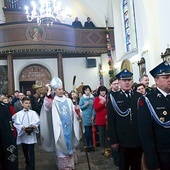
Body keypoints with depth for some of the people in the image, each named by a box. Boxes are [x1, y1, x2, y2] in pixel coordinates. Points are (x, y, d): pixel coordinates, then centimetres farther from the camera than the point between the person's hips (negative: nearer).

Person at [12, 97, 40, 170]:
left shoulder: (33, 113, -1)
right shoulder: (19, 114, -1)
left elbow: (37, 121, -6)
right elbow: (16, 123, -5)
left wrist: (34, 125, -26)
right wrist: (21, 127, -23)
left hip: (31, 135, -2)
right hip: (23, 135, 2)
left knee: (31, 152, -4)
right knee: (25, 151, 17)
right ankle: (27, 164, 39)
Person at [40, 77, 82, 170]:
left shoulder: (68, 100, 7)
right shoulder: (53, 101, -6)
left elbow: (73, 113, 9)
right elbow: (46, 106, -29)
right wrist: (49, 91, -29)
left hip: (69, 127, 4)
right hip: (60, 128, -4)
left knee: (70, 144, 16)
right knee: (61, 146, 2)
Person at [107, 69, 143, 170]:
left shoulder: (139, 96, 6)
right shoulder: (113, 97, -2)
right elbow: (111, 121, -5)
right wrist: (113, 140, -9)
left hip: (139, 140, 3)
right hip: (123, 141, -2)